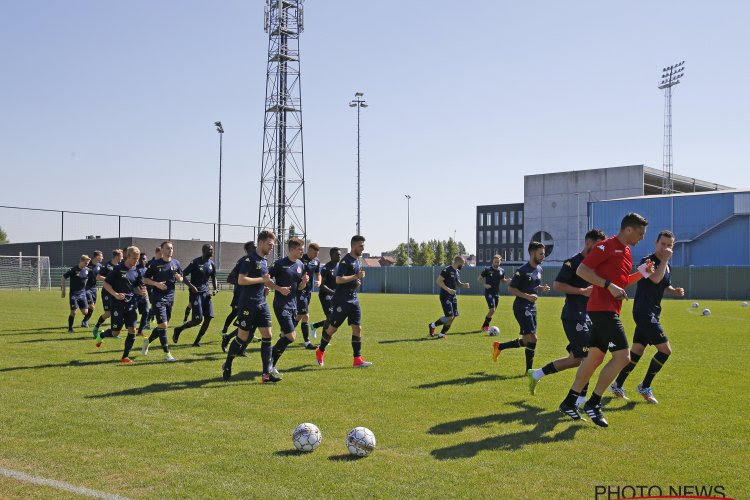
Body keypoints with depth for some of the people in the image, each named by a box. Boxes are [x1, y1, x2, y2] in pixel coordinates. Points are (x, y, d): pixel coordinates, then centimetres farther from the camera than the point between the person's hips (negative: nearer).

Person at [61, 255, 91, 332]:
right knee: (73, 312, -5)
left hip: (82, 293, 4)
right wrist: (63, 291, -6)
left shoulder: (87, 270, 3)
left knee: (85, 312, -4)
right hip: (74, 294, -4)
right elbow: (63, 278, -6)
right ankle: (70, 328, 9)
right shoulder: (73, 270, -13)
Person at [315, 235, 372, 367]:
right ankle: (320, 352, 23)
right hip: (342, 300, -8)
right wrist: (356, 276, -22)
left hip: (353, 300, 8)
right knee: (332, 328, 3)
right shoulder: (346, 261, -15)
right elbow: (338, 280, -24)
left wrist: (358, 280, 6)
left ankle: (357, 359, 0)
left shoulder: (356, 260, 13)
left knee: (357, 328, -1)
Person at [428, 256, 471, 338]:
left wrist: (463, 285, 4)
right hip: (445, 296, -9)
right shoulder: (447, 270, -14)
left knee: (453, 316, 4)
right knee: (449, 317, -12)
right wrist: (448, 289, -25)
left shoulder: (458, 271, 13)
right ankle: (433, 325, 8)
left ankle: (442, 334, 15)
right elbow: (438, 281, -18)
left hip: (453, 296, 9)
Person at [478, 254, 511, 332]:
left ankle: (485, 326, 25)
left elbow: (502, 280, 21)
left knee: (493, 311, 11)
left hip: (497, 293, 6)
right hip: (489, 293, -6)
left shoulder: (502, 271, 7)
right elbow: (479, 278, -1)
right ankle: (485, 326, -4)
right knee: (492, 309, -18)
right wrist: (484, 284, -17)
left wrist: (507, 280, -2)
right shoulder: (487, 270, -7)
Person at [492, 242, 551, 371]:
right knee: (532, 338, -12)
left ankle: (499, 346, 27)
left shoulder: (539, 269, 11)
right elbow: (510, 289, -13)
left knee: (527, 341, 10)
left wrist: (542, 288, 2)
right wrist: (527, 296, -23)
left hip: (532, 307, 9)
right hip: (521, 308, -9)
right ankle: (529, 369, 0)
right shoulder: (523, 270, -14)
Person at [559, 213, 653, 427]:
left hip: (609, 310, 10)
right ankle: (593, 403, -4)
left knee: (595, 357, 12)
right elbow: (582, 270, -16)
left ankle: (569, 402, 20)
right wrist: (609, 285, -21)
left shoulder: (626, 251, 18)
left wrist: (641, 272, 12)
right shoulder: (607, 246, -11)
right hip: (602, 308, -10)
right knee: (622, 357, -12)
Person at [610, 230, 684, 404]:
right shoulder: (648, 261, -12)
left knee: (637, 350, 11)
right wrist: (664, 260, -21)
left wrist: (674, 291, 9)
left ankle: (617, 385, 18)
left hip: (652, 313, 9)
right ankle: (644, 387, 2)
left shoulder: (667, 265, 15)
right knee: (665, 350, -10)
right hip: (644, 312, -9)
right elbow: (655, 279, -29)